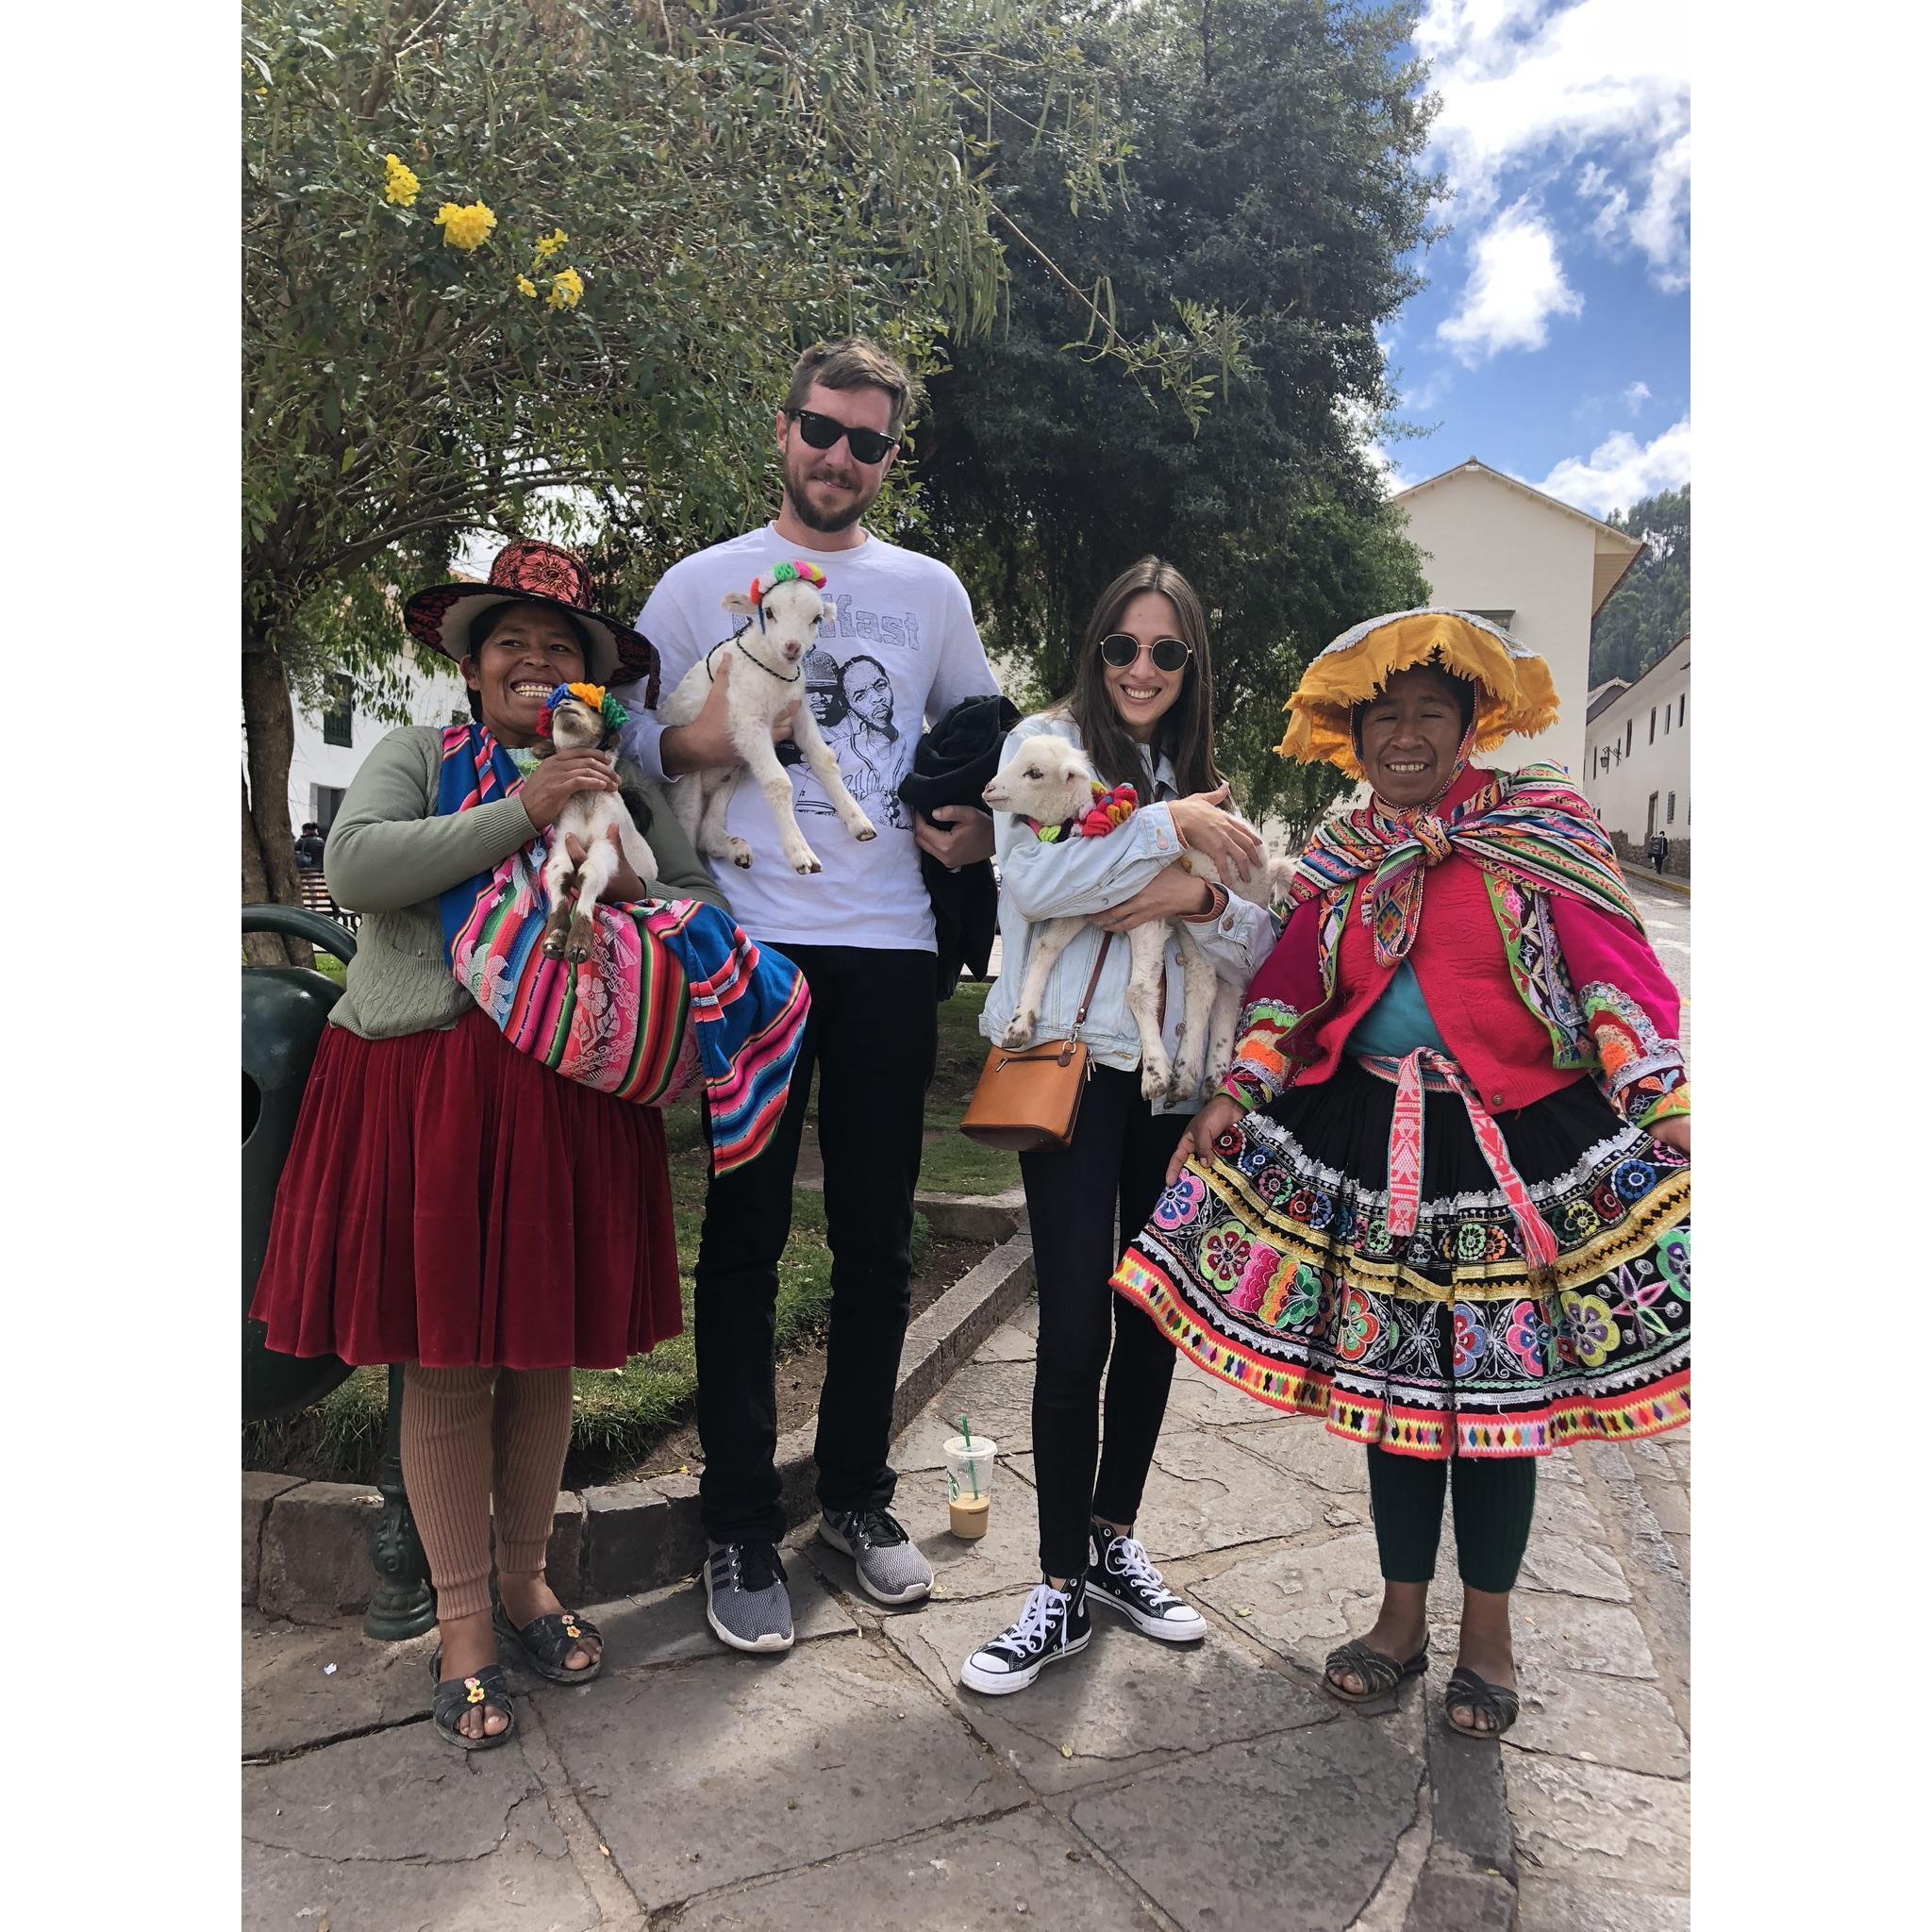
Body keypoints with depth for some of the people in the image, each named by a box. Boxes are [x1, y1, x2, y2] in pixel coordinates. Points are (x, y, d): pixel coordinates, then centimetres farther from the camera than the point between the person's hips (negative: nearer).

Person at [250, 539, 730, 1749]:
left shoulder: (621, 785, 13)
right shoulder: (418, 758, 6)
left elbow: (706, 901, 10)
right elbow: (356, 865, -13)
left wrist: (634, 898, -12)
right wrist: (525, 812, -17)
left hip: (568, 1098, 3)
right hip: (423, 1090, -2)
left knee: (545, 1351, 12)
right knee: (445, 1361, 4)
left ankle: (527, 1582, 32)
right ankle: (464, 1621, 20)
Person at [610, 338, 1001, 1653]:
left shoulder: (930, 591, 13)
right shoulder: (704, 584, 8)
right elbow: (631, 739, 6)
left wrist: (981, 828, 2)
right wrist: (715, 734, -14)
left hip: (889, 949, 2)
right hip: (750, 943, -2)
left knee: (876, 1239, 9)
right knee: (746, 1239, 2)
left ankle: (857, 1492, 26)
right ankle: (740, 1528, 15)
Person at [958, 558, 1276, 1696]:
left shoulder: (1206, 782, 15)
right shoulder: (1048, 745, 2)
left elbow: (1265, 953, 8)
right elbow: (1032, 880, -17)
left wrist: (1201, 897, -12)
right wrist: (1168, 828, -14)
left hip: (1178, 1078, 5)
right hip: (1076, 1063, -5)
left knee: (1157, 1315, 11)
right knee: (1076, 1327, -6)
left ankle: (1115, 1537, 29)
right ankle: (1063, 1588, 9)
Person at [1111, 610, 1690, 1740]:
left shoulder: (1540, 828, -3)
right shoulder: (1343, 856, 8)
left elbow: (1616, 970, -8)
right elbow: (1293, 982, 5)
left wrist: (1664, 1105, -15)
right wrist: (1238, 1093, -3)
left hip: (1516, 1140, -3)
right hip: (1370, 1140, 3)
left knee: (1501, 1385, 6)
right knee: (1391, 1380, 11)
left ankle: (1488, 1632, 27)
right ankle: (1402, 1616, 29)